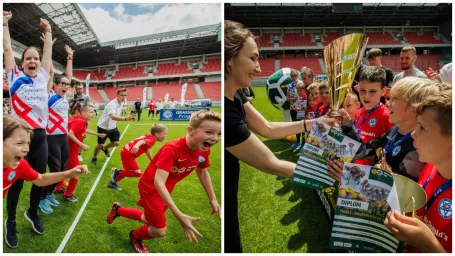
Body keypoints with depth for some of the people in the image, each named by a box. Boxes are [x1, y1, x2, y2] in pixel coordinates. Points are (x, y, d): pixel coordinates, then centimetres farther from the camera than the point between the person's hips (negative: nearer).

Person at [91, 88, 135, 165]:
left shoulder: (120, 103, -3)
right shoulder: (112, 104, -32)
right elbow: (113, 117, -50)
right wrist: (126, 118, -62)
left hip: (112, 127, 7)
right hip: (103, 127, -7)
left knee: (116, 143, 3)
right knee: (100, 144, 2)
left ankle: (105, 148, 35)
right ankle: (94, 158, 28)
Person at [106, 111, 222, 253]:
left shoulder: (204, 151, -16)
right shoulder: (172, 149, -38)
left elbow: (202, 172, 5)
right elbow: (158, 183, -43)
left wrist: (213, 199, 5)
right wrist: (179, 215, -49)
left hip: (166, 189, 7)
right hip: (151, 187, -7)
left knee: (151, 220, 23)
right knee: (160, 230, 1)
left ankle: (118, 210, 49)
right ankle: (136, 236, 37)